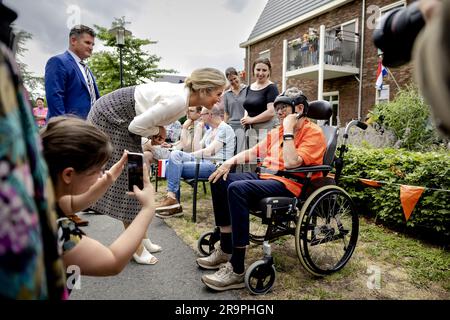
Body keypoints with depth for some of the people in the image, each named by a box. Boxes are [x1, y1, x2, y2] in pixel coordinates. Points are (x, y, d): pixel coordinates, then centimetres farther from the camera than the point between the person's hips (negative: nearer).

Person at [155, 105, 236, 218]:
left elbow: (210, 151, -15)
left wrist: (189, 156, -8)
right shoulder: (210, 130, 24)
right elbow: (197, 148, 17)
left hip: (216, 165, -9)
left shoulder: (224, 129, -7)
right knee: (175, 154, -10)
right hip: (205, 162, 9)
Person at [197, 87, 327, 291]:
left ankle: (237, 271, -27)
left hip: (290, 184, -9)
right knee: (220, 181, -2)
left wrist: (288, 131, -14)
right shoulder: (277, 131, 19)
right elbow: (254, 151, 19)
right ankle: (226, 250, 2)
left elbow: (291, 163, -20)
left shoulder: (313, 133, -6)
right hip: (265, 177, 9)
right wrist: (230, 162, 4)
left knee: (237, 189, -32)